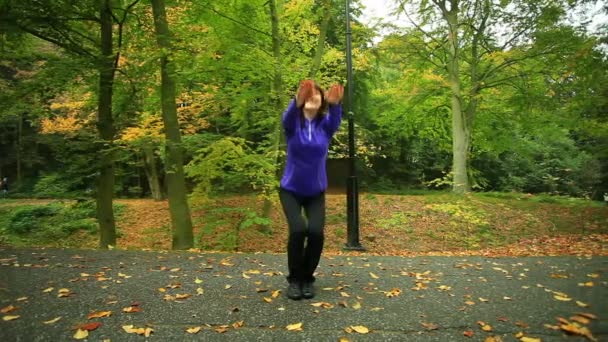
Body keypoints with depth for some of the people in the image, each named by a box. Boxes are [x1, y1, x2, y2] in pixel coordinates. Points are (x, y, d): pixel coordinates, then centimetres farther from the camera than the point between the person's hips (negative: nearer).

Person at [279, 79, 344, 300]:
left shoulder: (325, 124, -5)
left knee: (316, 232, -19)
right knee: (297, 229, -22)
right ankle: (294, 279, 3)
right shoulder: (294, 123, -7)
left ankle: (307, 278, 8)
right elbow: (288, 116, -31)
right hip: (290, 189, -1)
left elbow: (336, 120, -28)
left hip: (316, 192, 1)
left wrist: (335, 104, -51)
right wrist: (297, 101, -53)